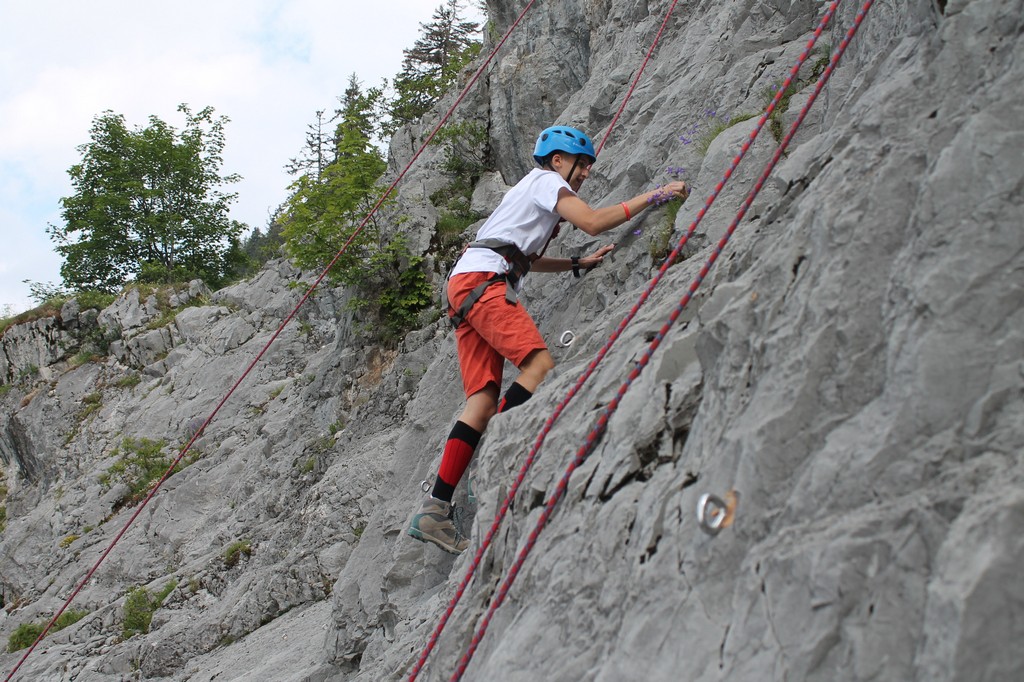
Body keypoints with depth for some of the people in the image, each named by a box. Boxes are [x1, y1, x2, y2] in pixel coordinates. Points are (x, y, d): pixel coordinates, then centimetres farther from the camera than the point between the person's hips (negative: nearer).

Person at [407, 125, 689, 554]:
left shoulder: (532, 188, 34)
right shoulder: (546, 180, 5)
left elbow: (527, 259, 41)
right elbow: (592, 222, -11)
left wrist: (578, 264, 33)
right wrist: (652, 197, -6)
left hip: (467, 287, 10)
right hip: (481, 280, -10)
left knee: (484, 397, -3)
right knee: (540, 365, -22)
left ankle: (435, 510, -11)